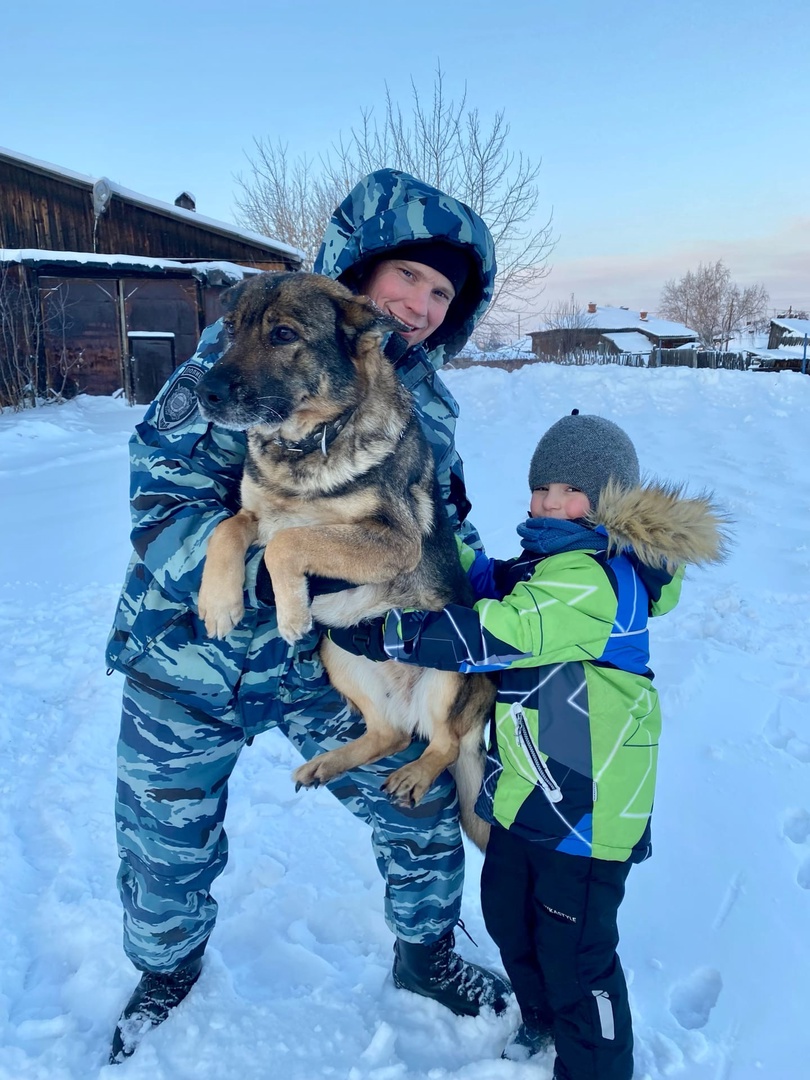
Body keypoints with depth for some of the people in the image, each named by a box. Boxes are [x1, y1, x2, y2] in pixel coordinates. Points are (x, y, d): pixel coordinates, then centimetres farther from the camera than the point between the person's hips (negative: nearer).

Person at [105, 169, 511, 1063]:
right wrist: (276, 577, -37)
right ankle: (166, 970, 52)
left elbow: (447, 528, 9)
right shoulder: (249, 349, -19)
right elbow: (161, 502, -24)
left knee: (425, 806, 9)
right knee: (166, 847, 16)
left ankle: (424, 954, 41)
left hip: (328, 663, 3)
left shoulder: (426, 403, -3)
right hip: (187, 660, -3)